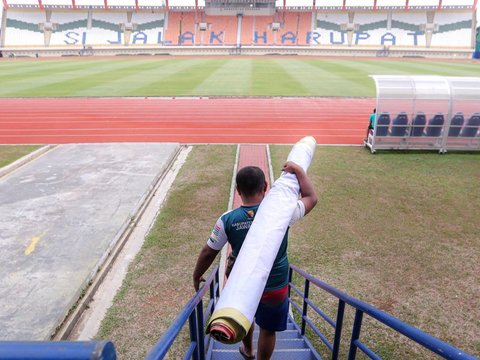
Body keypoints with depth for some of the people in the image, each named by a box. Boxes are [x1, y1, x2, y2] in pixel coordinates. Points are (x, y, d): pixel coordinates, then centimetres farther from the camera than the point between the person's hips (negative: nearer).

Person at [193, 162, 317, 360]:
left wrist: (196, 276, 8)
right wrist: (298, 170, 2)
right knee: (268, 329, 21)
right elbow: (311, 198, -4)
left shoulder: (227, 219, -18)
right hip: (276, 288, -2)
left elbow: (208, 252, -8)